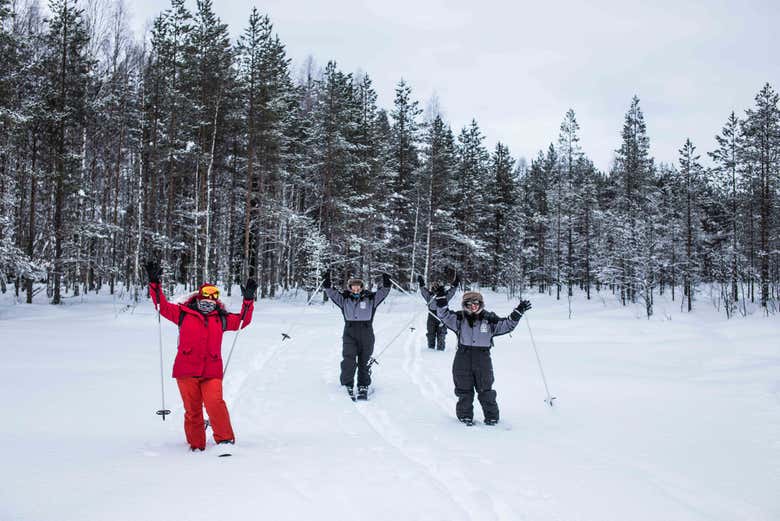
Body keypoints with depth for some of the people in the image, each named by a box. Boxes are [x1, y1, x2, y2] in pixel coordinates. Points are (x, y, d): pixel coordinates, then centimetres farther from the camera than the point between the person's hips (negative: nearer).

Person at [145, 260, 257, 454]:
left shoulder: (221, 318, 14)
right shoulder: (183, 313, 10)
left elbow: (242, 321, 16)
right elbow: (163, 306, 9)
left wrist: (248, 300, 6)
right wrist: (154, 284, 1)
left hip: (211, 373, 0)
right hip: (186, 371, 0)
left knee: (215, 403, -21)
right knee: (192, 410, 3)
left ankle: (225, 441, -16)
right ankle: (196, 446, 16)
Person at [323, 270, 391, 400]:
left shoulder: (370, 299, 5)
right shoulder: (344, 299, 6)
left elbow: (383, 292, -4)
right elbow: (331, 293, -2)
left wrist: (386, 284, -22)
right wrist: (327, 283, -17)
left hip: (366, 334, 1)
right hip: (350, 334, 0)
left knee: (364, 361, 6)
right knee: (349, 360, -13)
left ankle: (363, 386, 20)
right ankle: (348, 385, 2)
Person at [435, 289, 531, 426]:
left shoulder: (489, 319, 0)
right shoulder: (460, 318, 1)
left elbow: (507, 324, 2)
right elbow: (444, 315, -5)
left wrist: (518, 312, -8)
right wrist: (441, 298, -17)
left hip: (483, 359, -1)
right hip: (463, 359, 1)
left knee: (485, 391, 6)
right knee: (464, 391, 9)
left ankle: (492, 417, 19)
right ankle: (465, 416, 23)